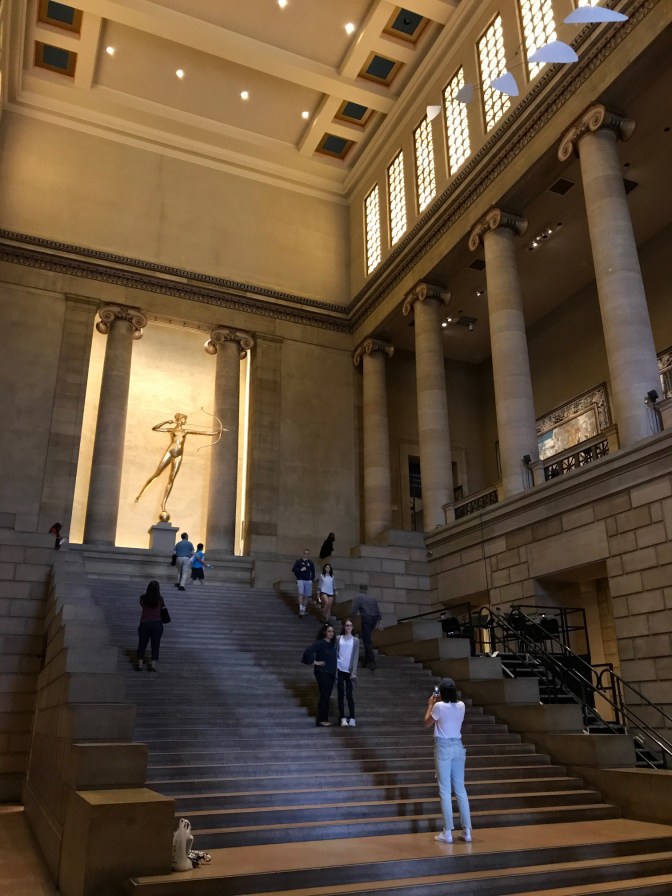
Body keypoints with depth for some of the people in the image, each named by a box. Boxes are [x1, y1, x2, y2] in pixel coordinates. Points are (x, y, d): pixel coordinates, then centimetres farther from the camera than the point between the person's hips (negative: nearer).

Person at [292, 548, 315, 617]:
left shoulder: (311, 563, 10)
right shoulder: (299, 561, 3)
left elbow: (313, 572, 15)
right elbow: (293, 569, -1)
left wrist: (312, 580, 7)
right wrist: (301, 570, -13)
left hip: (308, 581, 3)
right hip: (300, 580, -3)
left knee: (307, 596, 4)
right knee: (301, 594, -18)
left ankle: (304, 609, 16)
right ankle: (301, 609, -19)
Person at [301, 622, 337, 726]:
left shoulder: (333, 643, 8)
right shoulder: (319, 643, -13)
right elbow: (308, 651, -25)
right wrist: (314, 662, -16)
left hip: (331, 673, 7)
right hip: (322, 672, -7)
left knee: (327, 696, 9)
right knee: (324, 696, -5)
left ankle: (323, 718, 17)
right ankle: (322, 720, 2)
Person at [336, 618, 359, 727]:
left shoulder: (355, 640, 4)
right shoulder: (338, 639, 5)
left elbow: (356, 656, -1)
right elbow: (335, 654, 4)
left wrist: (354, 672, -9)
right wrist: (334, 670, -2)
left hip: (349, 671, -1)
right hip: (340, 670, 1)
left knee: (349, 695, -4)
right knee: (341, 695, 3)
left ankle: (352, 718, 5)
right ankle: (343, 718, 8)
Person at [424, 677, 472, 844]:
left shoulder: (439, 706, -14)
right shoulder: (461, 705, 1)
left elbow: (427, 723, 1)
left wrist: (430, 704, 9)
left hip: (443, 748, -5)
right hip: (458, 747, 5)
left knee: (445, 791, 1)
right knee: (460, 790, 11)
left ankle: (447, 833, 4)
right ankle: (467, 831, 13)